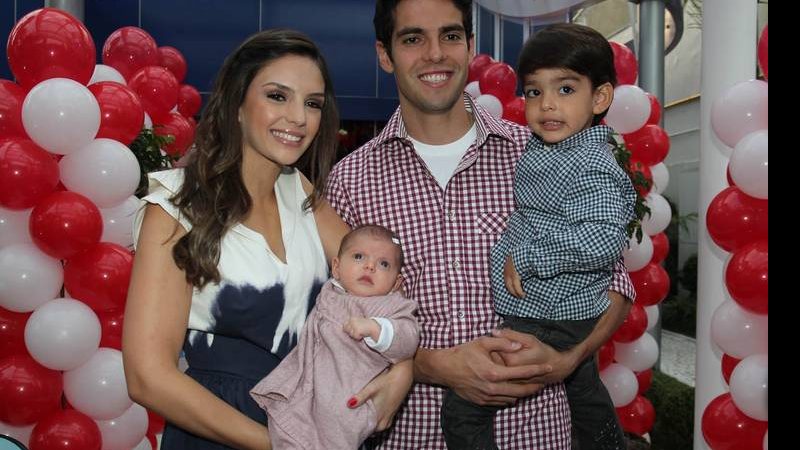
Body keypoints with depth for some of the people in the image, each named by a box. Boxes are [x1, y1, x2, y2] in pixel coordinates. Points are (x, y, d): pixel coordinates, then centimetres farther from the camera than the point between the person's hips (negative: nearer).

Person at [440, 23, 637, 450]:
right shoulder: (541, 148, 5)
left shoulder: (590, 167, -23)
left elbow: (602, 239, -36)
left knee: (463, 409, -7)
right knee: (584, 392, 29)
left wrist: (526, 259, -28)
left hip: (543, 321, -10)